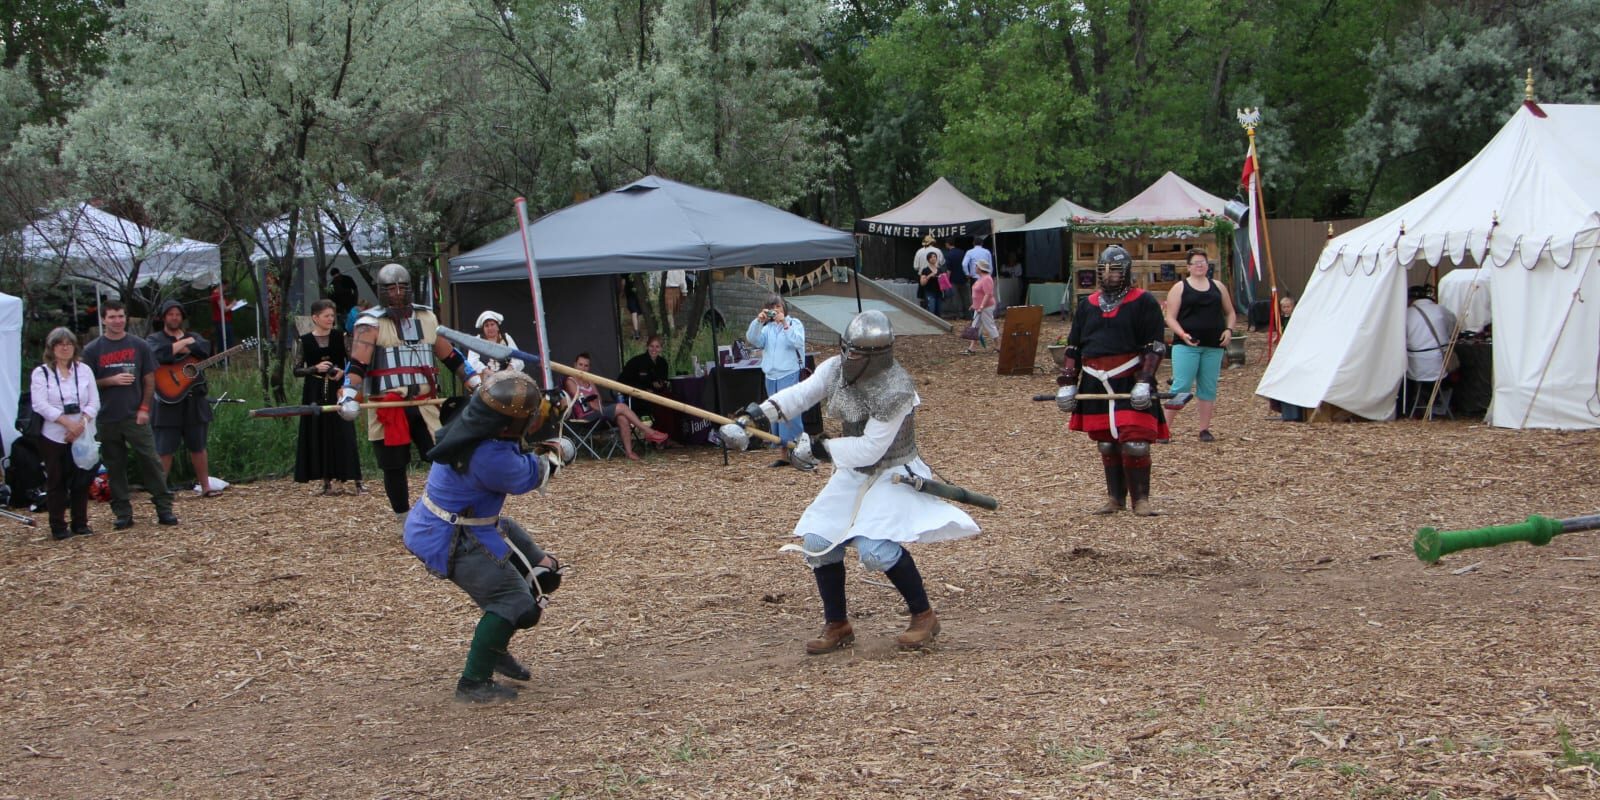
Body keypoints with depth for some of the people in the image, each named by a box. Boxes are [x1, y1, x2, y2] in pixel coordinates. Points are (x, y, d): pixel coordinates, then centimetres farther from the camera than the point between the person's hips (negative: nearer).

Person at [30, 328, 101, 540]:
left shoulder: (84, 370, 10)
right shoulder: (41, 373, 1)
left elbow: (94, 402, 4)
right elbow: (40, 405, -11)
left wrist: (81, 423, -13)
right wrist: (67, 422, -19)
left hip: (82, 436, 2)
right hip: (54, 437, -2)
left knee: (81, 481, 4)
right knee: (56, 481, 2)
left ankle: (80, 523, 14)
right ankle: (58, 526, 9)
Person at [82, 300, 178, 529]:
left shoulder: (140, 346, 5)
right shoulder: (93, 350, 4)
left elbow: (149, 380, 7)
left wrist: (144, 408, -4)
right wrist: (112, 381, -11)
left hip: (135, 416, -1)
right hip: (107, 419, 1)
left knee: (151, 462, -5)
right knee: (114, 467, 5)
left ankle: (164, 508, 0)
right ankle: (123, 513, 11)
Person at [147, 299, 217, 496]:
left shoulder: (193, 337, 16)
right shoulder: (154, 339, 5)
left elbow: (204, 349, -6)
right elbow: (159, 354, -18)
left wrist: (178, 349, -9)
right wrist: (184, 342, -10)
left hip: (194, 401, 4)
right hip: (168, 399, -4)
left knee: (198, 447, 10)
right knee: (164, 450, -5)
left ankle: (205, 487, 16)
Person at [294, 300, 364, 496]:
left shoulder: (340, 337, 4)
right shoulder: (304, 341, 2)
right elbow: (297, 370, 1)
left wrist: (343, 372, -13)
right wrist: (316, 368, -14)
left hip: (337, 391, 0)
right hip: (315, 393, 0)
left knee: (344, 435, -5)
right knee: (318, 435, 2)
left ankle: (357, 481, -6)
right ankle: (327, 482, 10)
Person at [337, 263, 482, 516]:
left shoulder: (426, 318, 12)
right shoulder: (371, 323, -4)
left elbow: (450, 356, 20)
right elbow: (357, 364, -16)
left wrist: (475, 382, 16)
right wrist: (349, 395, -32)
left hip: (425, 405, 3)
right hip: (388, 409, -3)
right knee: (394, 468, 5)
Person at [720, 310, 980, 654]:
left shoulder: (895, 390, -27)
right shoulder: (837, 368, -6)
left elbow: (871, 448, -27)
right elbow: (800, 394, -15)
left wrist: (821, 449, -23)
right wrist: (759, 415, -30)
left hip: (892, 474, -8)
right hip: (853, 473, 8)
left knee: (876, 548, -24)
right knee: (817, 542, 1)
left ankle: (923, 616, -3)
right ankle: (837, 626, 17)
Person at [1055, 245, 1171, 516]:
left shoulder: (1144, 303, -1)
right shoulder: (1087, 305, 14)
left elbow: (1155, 347, -7)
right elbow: (1073, 348, 16)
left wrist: (1144, 382, -17)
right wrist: (1067, 383, 8)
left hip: (1130, 385, -5)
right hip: (1096, 386, 5)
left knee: (1135, 442, -11)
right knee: (1106, 444, 11)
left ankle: (1141, 499, -3)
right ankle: (1115, 497, 21)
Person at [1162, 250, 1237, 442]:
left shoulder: (1218, 287, 14)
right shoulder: (1179, 288, 2)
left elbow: (1230, 313, 20)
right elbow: (1170, 318, -2)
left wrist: (1229, 330, 1)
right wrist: (1182, 335, -18)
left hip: (1213, 346, 4)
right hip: (1186, 346, -4)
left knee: (1208, 388, 6)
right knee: (1181, 386, -10)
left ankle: (1204, 429, 13)